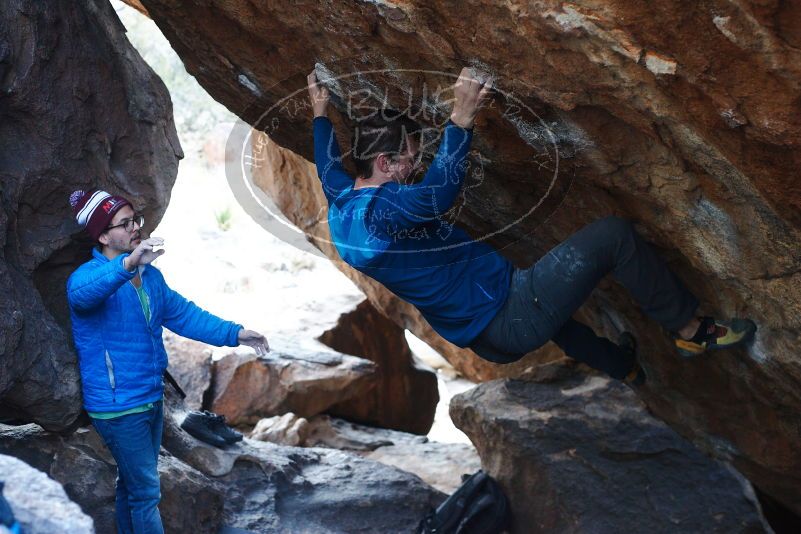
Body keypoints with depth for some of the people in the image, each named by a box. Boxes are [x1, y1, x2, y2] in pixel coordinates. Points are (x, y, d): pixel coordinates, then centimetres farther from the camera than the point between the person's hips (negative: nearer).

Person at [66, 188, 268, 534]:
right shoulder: (90, 275, -17)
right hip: (118, 408, -8)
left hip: (150, 399, 8)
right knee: (146, 494, -3)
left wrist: (234, 334, 1)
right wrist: (128, 264, -58)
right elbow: (82, 292, -41)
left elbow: (184, 314, 10)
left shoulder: (150, 276, 8)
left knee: (132, 484, 21)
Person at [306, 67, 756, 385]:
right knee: (613, 235, -11)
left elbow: (328, 165, 28)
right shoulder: (380, 210, -24)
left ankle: (623, 367, 55)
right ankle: (692, 329, 6)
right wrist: (461, 120, -44)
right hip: (510, 320, -11)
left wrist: (321, 114, 40)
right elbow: (441, 191, -43)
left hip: (488, 340, 11)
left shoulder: (341, 206, 6)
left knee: (545, 296, 42)